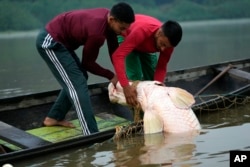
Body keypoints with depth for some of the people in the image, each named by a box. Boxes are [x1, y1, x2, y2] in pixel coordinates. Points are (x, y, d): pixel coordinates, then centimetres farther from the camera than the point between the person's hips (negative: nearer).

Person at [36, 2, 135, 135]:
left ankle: (54, 117, 30)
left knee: (77, 79, 19)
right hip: (50, 42, -10)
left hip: (57, 39, 10)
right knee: (78, 84, -14)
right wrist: (111, 76, -5)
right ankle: (92, 136, -16)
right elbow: (88, 63, -15)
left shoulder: (108, 20, -4)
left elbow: (114, 52, 6)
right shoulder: (97, 31, -30)